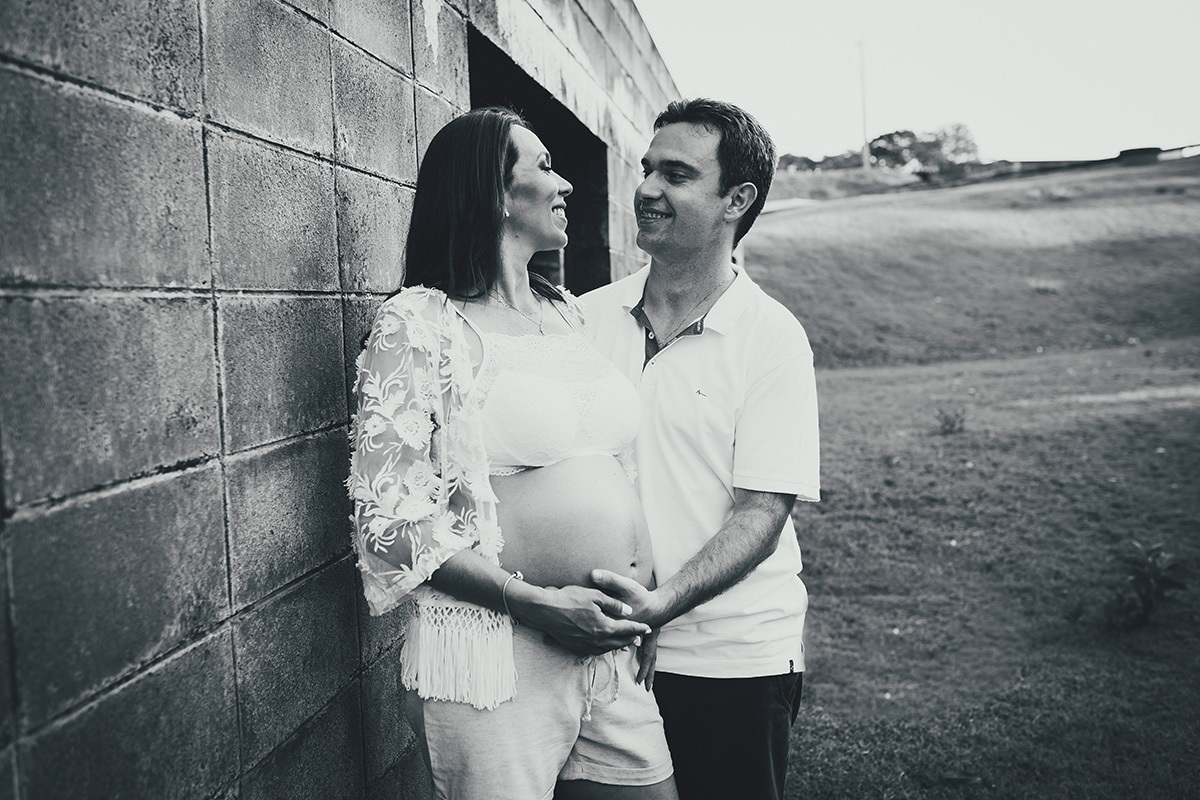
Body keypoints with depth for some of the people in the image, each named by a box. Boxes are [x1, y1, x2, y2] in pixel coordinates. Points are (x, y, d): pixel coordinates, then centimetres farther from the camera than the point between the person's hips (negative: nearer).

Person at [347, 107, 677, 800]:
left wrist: (647, 606, 8)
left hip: (614, 653, 7)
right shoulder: (420, 323, -8)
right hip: (494, 662, -6)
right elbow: (390, 520, -12)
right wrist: (535, 603, -18)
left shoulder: (568, 313, 14)